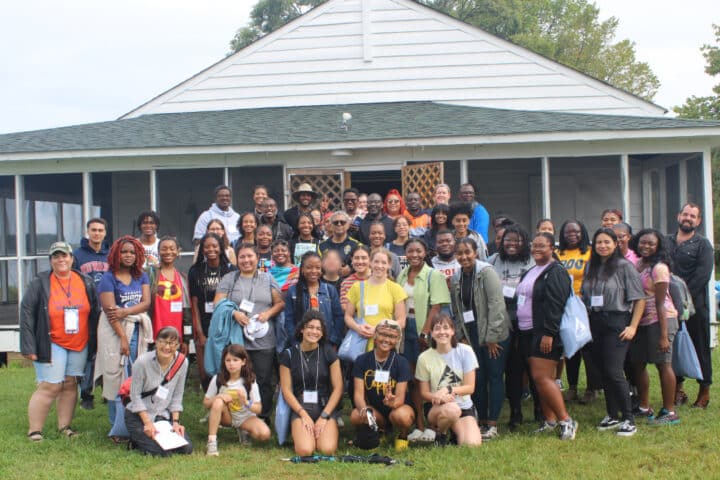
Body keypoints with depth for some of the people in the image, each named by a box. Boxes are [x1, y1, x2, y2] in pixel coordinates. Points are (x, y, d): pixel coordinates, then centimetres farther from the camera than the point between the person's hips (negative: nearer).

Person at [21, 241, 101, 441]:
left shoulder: (86, 282, 6)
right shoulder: (40, 283, -4)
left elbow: (95, 313, 10)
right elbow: (27, 313, -6)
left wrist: (95, 342, 5)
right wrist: (29, 346, -12)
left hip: (80, 344, 4)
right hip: (52, 345, -4)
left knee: (70, 384, 9)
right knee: (49, 387, -7)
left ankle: (65, 426, 19)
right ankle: (34, 431, 2)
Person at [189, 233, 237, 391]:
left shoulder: (231, 270, 3)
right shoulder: (196, 272, 6)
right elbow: (195, 305, 4)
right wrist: (200, 333, -3)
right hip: (204, 328, 1)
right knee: (205, 373, 0)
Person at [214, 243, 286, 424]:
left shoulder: (268, 279, 14)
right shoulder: (229, 279, 10)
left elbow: (280, 303, 11)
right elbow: (217, 304, 3)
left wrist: (268, 313, -8)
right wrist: (234, 313, -14)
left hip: (264, 341, 1)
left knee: (264, 381, 1)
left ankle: (263, 418, 12)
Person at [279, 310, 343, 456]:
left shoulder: (328, 353, 2)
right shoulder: (289, 355, 1)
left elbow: (338, 388, 1)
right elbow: (286, 390, 0)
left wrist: (324, 416, -9)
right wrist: (304, 414, -11)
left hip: (325, 407, 1)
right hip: (300, 408, -1)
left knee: (327, 450, -24)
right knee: (305, 450, -27)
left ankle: (321, 431, 9)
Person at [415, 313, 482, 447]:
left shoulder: (465, 351, -6)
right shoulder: (424, 358, -7)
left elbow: (470, 387, -5)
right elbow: (424, 393, -1)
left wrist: (448, 390, -21)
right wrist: (438, 396, -23)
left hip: (464, 407, 1)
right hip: (437, 408, -1)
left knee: (472, 444, -22)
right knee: (451, 409, -37)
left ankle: (455, 430, 14)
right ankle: (441, 435, -3)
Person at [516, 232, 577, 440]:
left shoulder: (555, 272, -10)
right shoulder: (530, 272, 18)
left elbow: (555, 305, -19)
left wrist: (549, 333, -24)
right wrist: (520, 331, 18)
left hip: (546, 334, -9)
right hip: (528, 332, 9)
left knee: (541, 377, -14)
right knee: (539, 378, 9)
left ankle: (566, 420, -7)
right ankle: (550, 420, 17)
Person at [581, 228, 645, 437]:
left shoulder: (624, 266, -5)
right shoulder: (590, 267, 12)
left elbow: (639, 298, -6)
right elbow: (584, 297, 15)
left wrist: (633, 326, -12)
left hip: (616, 322, -6)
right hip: (595, 323, 6)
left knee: (614, 372, -12)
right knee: (603, 372, 10)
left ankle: (628, 419, -3)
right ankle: (612, 415, 21)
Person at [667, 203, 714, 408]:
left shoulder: (702, 244, 0)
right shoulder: (666, 242, 13)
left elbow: (702, 275, -11)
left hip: (695, 305, -4)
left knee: (700, 347, 2)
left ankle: (704, 390, 11)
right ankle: (678, 389, 19)